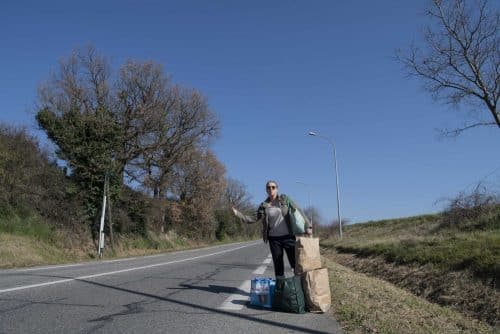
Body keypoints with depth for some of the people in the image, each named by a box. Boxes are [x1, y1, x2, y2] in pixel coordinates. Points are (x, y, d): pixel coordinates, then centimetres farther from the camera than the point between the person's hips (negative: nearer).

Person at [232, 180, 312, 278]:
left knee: (296, 263, -4)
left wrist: (307, 226, -9)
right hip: (274, 239, 2)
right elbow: (255, 220, 7)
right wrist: (238, 214, 0)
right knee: (278, 266, 7)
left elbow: (298, 211, -1)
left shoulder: (285, 199, 1)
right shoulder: (263, 206, 6)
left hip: (288, 236, -2)